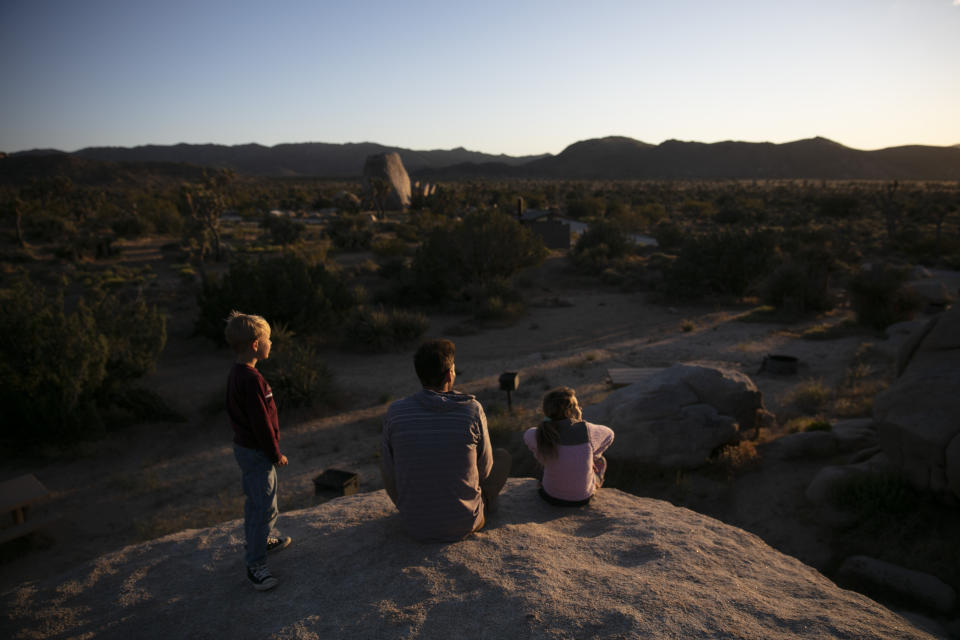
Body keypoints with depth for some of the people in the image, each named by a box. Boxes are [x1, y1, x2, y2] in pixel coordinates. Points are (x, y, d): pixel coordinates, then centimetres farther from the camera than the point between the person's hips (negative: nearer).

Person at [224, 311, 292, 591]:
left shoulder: (237, 373, 5)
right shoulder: (251, 379, -27)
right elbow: (261, 423, -24)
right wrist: (276, 455, -13)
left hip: (244, 446, 10)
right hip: (257, 453, -10)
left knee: (255, 501, 25)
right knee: (265, 507, -1)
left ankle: (260, 540, 43)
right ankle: (256, 564, 8)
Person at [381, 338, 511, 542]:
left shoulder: (394, 412, -12)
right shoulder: (472, 410, -15)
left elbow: (390, 471, 0)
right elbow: (485, 470, -2)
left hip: (416, 527, 1)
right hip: (464, 525, -1)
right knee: (503, 456, 22)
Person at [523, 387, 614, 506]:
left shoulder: (540, 435, -24)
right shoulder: (587, 431, -27)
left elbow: (528, 436, 1)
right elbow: (608, 435, -5)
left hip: (552, 495, 1)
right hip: (583, 496, -1)